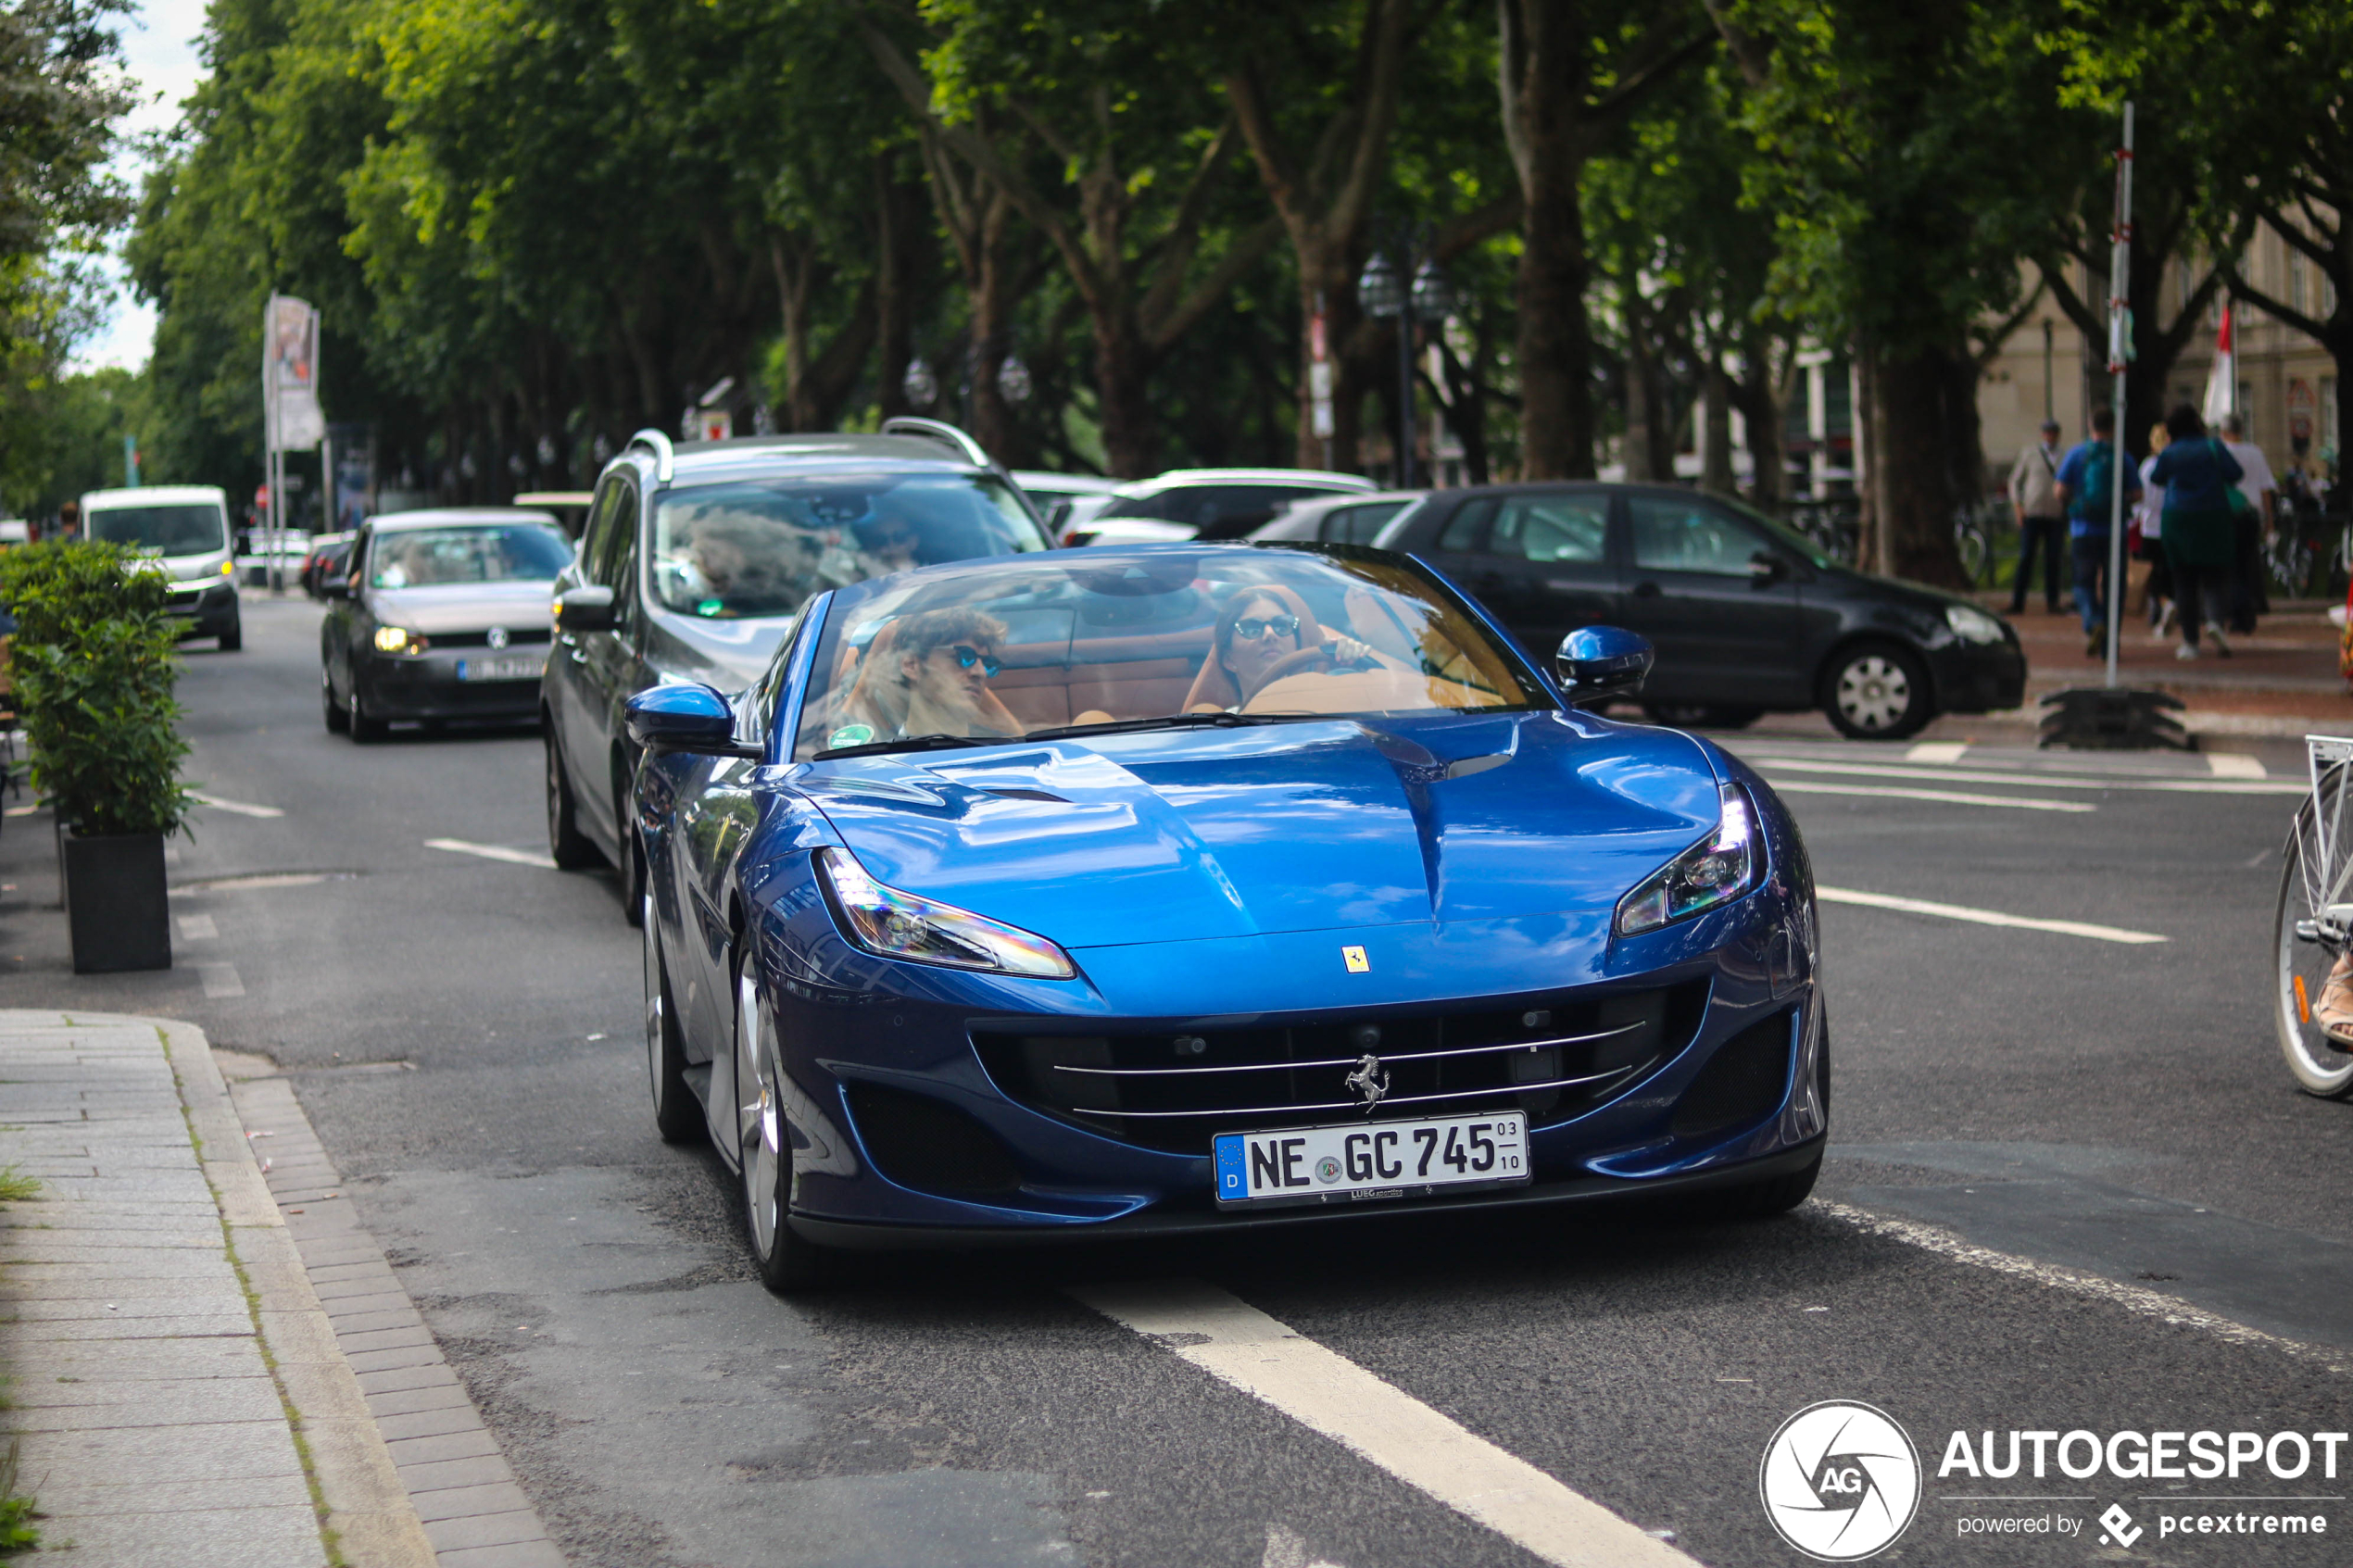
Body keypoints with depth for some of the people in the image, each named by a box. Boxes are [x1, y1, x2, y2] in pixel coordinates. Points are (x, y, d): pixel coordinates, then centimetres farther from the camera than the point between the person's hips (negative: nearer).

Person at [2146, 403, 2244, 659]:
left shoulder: (2168, 454, -1)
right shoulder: (2213, 447, -5)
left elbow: (2155, 478, 13)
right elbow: (2234, 474, -6)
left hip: (2178, 520, 1)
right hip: (2213, 518, -1)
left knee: (2184, 581, 6)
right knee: (2214, 575, 3)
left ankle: (2190, 641, 5)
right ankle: (2215, 619, -27)